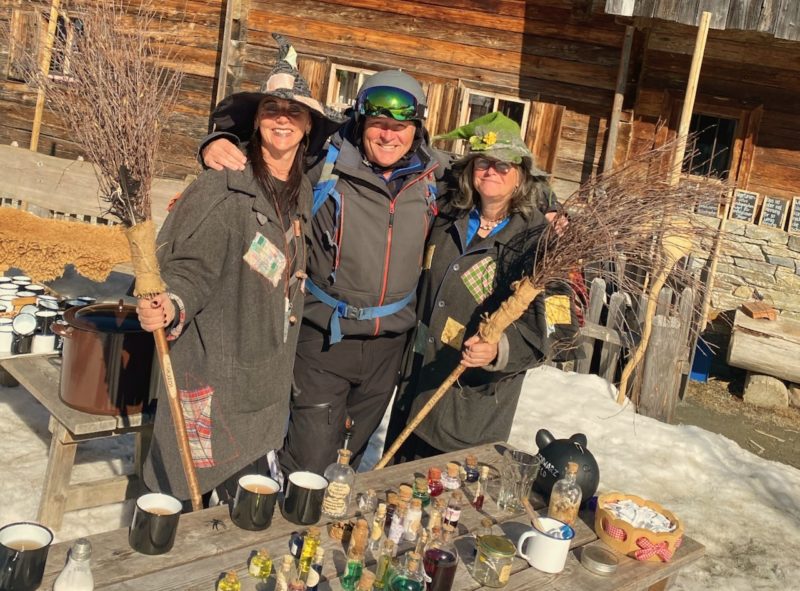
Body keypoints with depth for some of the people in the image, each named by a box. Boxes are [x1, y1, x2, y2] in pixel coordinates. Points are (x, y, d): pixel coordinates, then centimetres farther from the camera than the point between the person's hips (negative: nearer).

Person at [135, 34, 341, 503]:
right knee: (188, 488, 5)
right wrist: (171, 306, -35)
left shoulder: (303, 192, 7)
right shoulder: (223, 187, -13)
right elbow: (192, 268, -16)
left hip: (268, 376, 6)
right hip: (212, 365, -6)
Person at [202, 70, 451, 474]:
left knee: (356, 452, 23)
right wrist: (219, 142, -26)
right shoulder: (324, 162, -13)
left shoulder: (431, 173, 0)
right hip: (325, 335, -4)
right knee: (309, 464, 1)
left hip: (390, 341, 5)